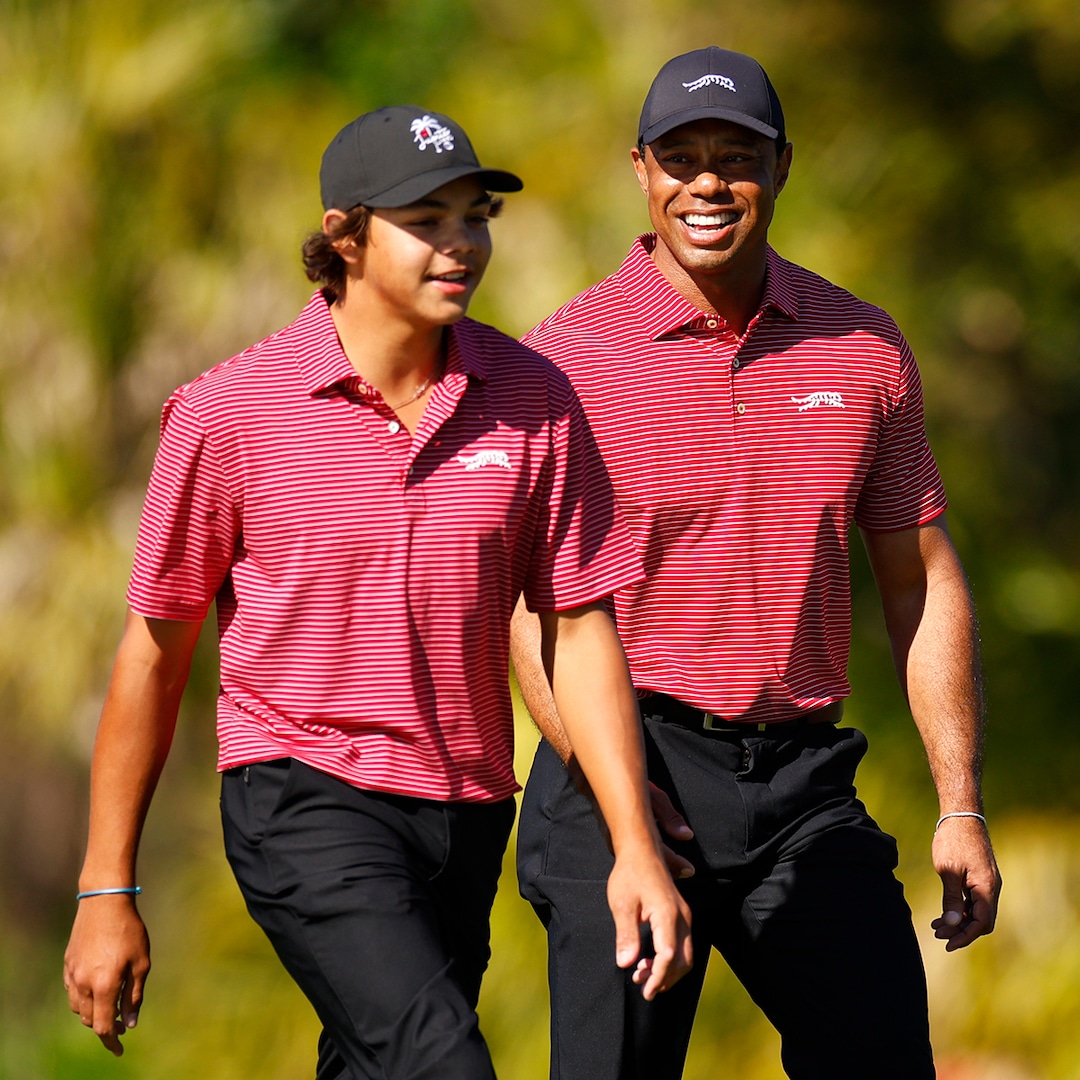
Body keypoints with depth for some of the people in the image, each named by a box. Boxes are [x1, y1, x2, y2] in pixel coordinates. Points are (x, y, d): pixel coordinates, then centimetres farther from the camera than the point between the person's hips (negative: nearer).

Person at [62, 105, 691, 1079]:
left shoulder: (533, 398, 1)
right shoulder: (229, 413, -7)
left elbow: (579, 630, 4)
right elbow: (155, 651, 0)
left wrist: (637, 847, -5)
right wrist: (107, 892, 2)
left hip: (467, 812, 4)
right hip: (303, 802, -4)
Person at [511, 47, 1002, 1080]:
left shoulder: (865, 347, 9)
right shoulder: (565, 356, -4)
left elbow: (921, 580, 14)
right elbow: (525, 606, -7)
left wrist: (959, 808, 9)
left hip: (803, 786, 4)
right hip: (633, 764, -4)